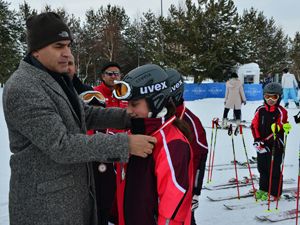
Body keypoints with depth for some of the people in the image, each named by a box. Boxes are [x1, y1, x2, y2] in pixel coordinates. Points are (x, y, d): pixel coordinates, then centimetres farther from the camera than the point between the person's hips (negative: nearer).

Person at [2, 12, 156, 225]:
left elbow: (87, 115, 12)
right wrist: (125, 144, -28)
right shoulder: (22, 89, -22)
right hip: (46, 202, -8)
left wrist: (130, 116, -3)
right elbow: (61, 145, -27)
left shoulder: (57, 79, 10)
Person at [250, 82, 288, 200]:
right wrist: (257, 140, -11)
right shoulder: (260, 110, 5)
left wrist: (266, 141, -19)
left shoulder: (281, 112, -8)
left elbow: (278, 129, -14)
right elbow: (254, 125, 1)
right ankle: (263, 189, 32)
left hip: (275, 145, -5)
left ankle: (274, 193, 16)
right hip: (261, 145, 5)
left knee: (274, 169, 3)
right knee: (262, 167, 15)